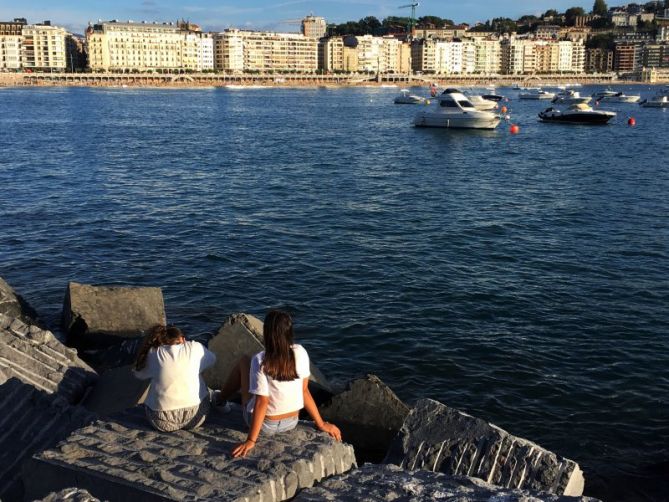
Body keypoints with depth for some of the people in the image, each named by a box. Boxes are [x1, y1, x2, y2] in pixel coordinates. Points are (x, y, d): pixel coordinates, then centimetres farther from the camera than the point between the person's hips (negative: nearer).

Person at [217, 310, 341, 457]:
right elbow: (304, 391, -10)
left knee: (244, 362, 12)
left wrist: (251, 440, -21)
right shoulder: (300, 353, -14)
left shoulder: (260, 361, -24)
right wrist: (321, 424, 0)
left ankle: (220, 398, 36)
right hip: (291, 423, 4)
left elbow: (262, 402, -25)